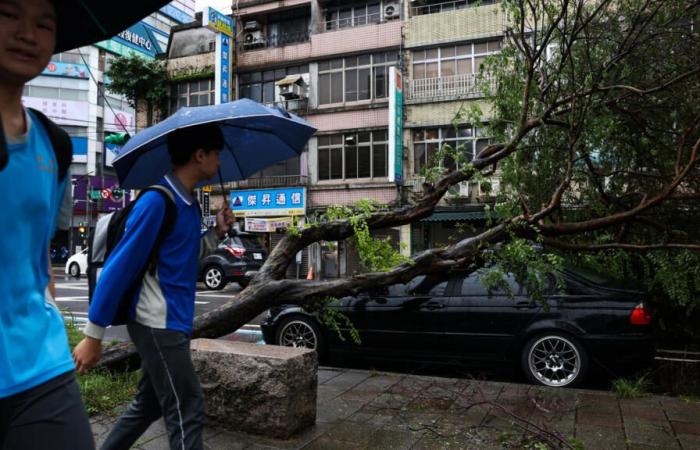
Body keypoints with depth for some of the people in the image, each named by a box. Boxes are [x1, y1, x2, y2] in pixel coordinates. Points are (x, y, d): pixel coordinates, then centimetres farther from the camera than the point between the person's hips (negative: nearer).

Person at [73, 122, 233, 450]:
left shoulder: (189, 204, 10)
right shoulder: (157, 201, -17)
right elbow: (119, 266, -17)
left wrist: (218, 232, 5)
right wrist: (93, 335, -14)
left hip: (171, 323, 9)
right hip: (157, 324, -9)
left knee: (149, 404, 20)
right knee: (186, 413, -3)